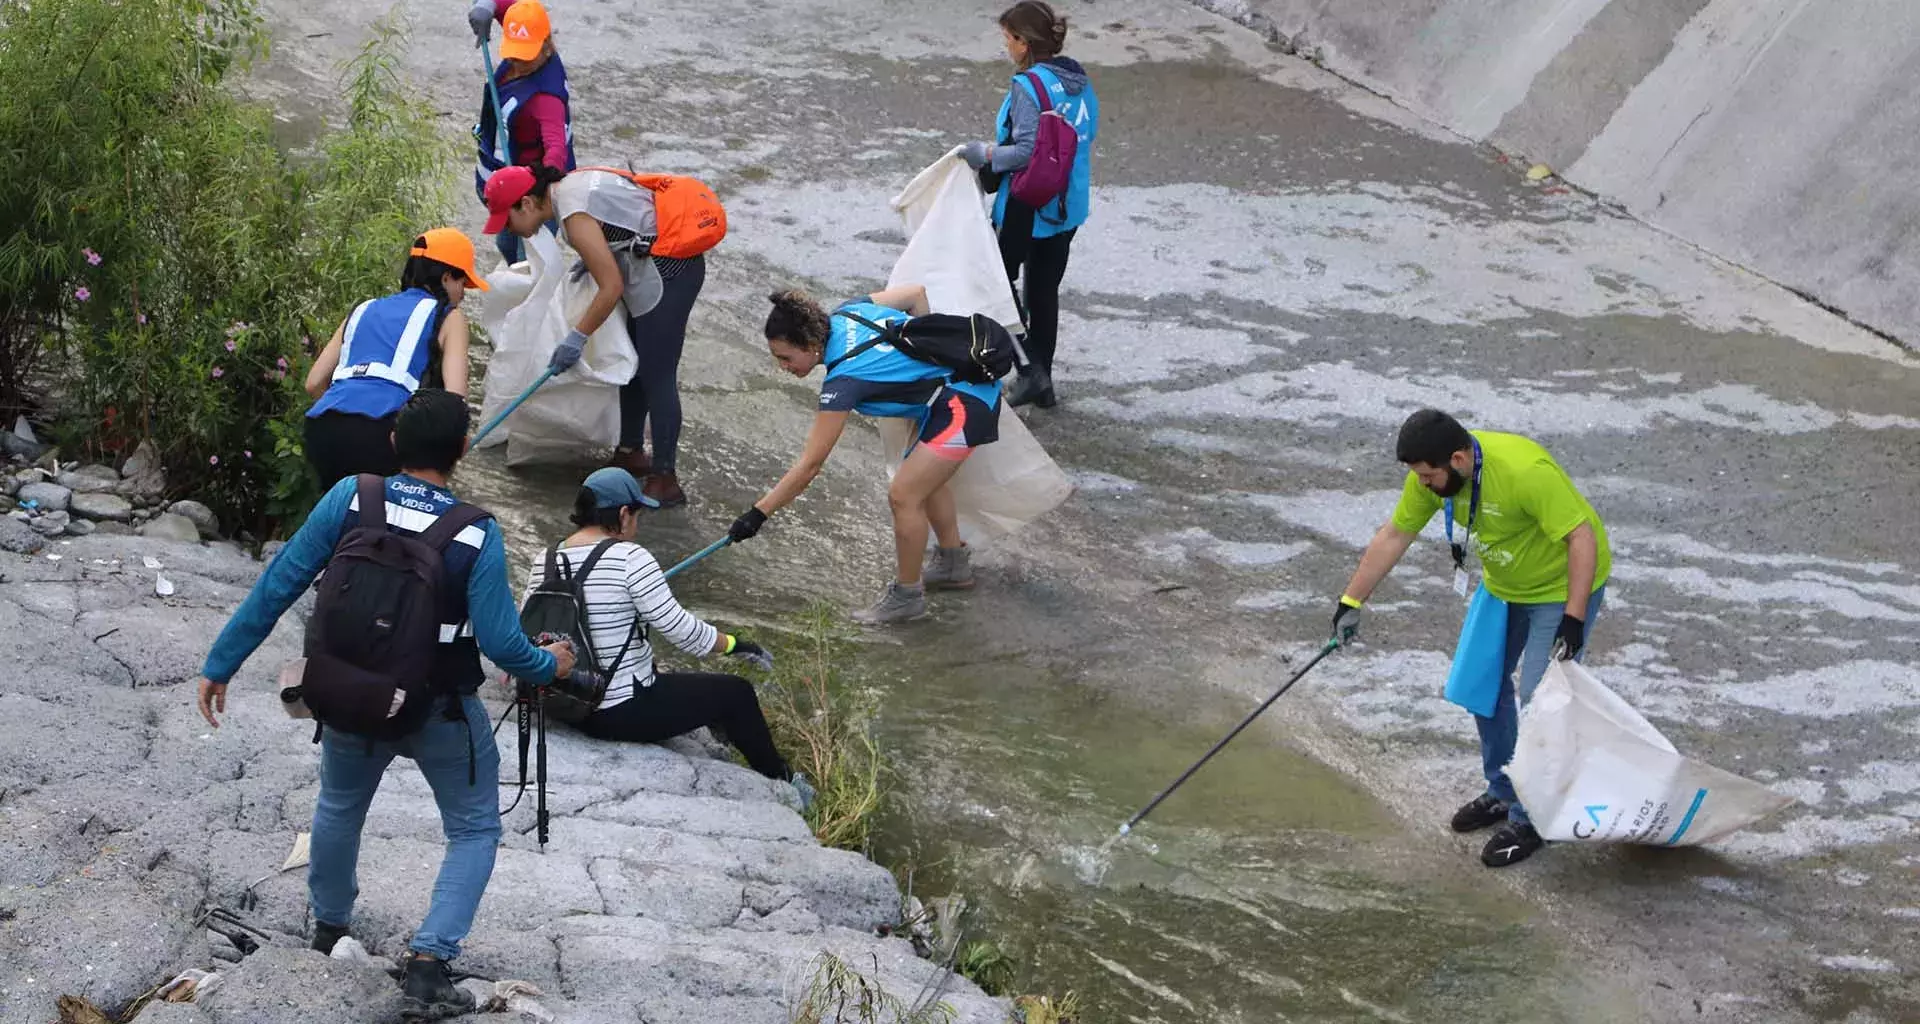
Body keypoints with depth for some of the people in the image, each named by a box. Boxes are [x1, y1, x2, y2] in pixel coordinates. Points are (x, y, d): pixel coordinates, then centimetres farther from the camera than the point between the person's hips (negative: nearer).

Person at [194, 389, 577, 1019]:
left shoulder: (349, 500, -15)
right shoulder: (477, 537, -20)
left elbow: (276, 587, -11)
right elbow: (500, 642, -20)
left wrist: (221, 665, -2)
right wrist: (549, 665, 2)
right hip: (442, 713, -3)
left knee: (339, 806, 30)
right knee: (475, 830, 17)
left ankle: (329, 925, 50)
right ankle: (429, 961, 1)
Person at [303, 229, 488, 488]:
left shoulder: (364, 310, 31)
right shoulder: (448, 318, 16)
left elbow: (314, 383, 24)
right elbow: (454, 394, 0)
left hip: (321, 430, 6)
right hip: (379, 430, -6)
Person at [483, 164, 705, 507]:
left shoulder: (575, 217, -23)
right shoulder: (568, 184, 6)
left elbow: (612, 287, -22)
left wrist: (576, 338, -14)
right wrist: (594, 258, 9)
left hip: (667, 272, -10)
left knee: (656, 375, -6)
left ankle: (665, 481, -1)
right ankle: (631, 452, 35)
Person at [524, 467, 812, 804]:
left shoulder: (544, 562, -1)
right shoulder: (629, 558, -19)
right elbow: (678, 627, -18)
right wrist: (734, 645, -2)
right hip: (624, 714, -7)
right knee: (736, 693, 12)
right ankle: (780, 782, 31)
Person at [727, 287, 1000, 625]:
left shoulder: (843, 381, -26)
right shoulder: (846, 312, -5)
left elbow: (809, 466, -23)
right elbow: (916, 293, 10)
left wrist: (758, 514, -19)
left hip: (965, 404, -10)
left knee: (903, 495, -7)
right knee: (924, 477, 26)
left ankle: (907, 594, 11)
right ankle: (954, 564, 44)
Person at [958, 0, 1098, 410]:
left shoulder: (1030, 86, -21)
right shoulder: (1080, 81, 4)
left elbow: (1027, 150, -26)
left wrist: (986, 154, -11)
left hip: (1028, 206, -8)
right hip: (1069, 206, 8)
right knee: (1045, 290, 18)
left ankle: (1030, 368, 3)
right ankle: (1041, 380, 26)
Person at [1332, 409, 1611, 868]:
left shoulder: (1525, 471, -38)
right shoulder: (1431, 475, -15)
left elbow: (1583, 537, -32)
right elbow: (1393, 537, -2)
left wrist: (1573, 619, -34)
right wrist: (1351, 602, 0)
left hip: (1563, 587, -8)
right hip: (1504, 585, 8)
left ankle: (1529, 819, 4)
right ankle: (1502, 793, 32)